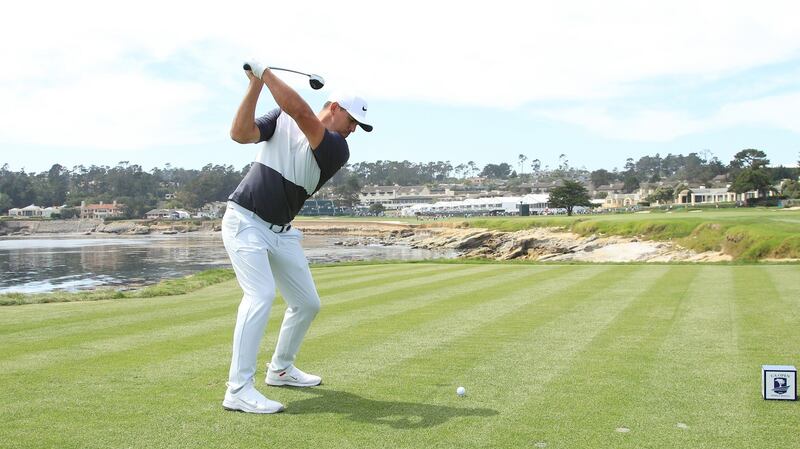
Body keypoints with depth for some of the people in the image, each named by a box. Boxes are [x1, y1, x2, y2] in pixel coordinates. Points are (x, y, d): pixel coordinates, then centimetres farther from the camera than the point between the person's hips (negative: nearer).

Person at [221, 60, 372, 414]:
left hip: (281, 232, 5)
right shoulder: (281, 118, -3)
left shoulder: (337, 150, -5)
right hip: (245, 221, -5)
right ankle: (238, 390, -21)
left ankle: (280, 369, 31)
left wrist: (266, 73, -18)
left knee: (307, 303, 10)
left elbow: (301, 112, -22)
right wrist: (255, 84, -21)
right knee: (261, 295, -23)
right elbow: (239, 133, -16)